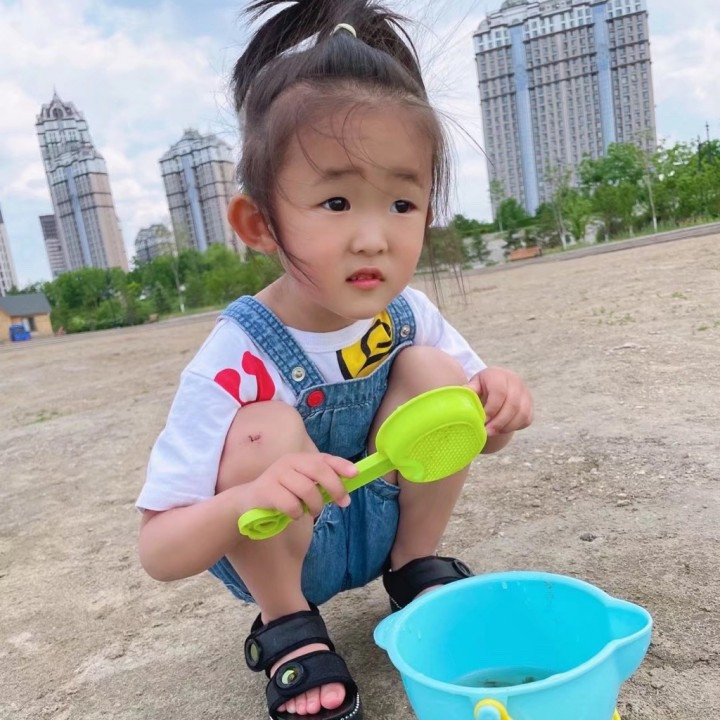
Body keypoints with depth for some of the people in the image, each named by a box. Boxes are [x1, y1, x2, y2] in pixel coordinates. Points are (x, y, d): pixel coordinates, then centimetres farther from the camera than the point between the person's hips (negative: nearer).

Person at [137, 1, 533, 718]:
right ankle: (287, 625, -7)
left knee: (435, 371, -18)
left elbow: (478, 439, 0)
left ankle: (416, 567, 2)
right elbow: (157, 553, -26)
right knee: (265, 430, -33)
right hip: (278, 547, -3)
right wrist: (246, 501, -47)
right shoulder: (235, 362, -30)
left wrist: (497, 403, -25)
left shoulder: (409, 316, -15)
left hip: (384, 517, 4)